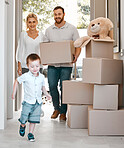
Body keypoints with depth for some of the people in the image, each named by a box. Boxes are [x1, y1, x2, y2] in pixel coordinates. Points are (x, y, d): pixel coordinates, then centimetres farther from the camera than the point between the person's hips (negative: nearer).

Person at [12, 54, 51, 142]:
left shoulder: (42, 77, 1)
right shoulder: (25, 76, -10)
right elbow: (17, 81, 6)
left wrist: (47, 94, 2)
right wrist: (14, 93, 3)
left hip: (38, 102, 2)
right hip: (28, 101, -2)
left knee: (34, 119, 6)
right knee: (24, 118, 3)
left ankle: (31, 133, 21)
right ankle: (22, 126, 36)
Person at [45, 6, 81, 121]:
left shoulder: (72, 29, 4)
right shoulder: (48, 30, 12)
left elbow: (78, 46, 3)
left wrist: (75, 57, -16)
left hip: (66, 64, -2)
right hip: (52, 64, 3)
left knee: (64, 88, -2)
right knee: (52, 86, -2)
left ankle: (63, 112, 12)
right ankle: (56, 108, 20)